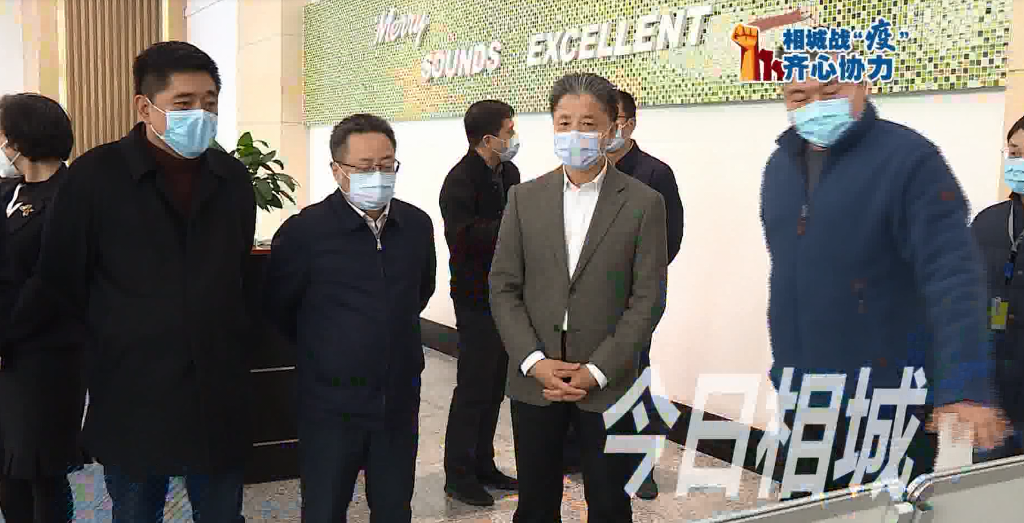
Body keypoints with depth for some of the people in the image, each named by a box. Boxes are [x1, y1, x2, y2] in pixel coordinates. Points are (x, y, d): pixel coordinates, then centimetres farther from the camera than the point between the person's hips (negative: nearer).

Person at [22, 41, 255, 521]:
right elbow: (62, 282, -1)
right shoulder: (95, 174, -7)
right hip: (132, 395, -2)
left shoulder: (232, 178, 5)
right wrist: (118, 340, 4)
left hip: (219, 394, 3)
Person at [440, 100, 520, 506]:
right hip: (477, 299, -8)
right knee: (473, 388, -1)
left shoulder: (509, 173, 10)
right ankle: (458, 475, 12)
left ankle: (482, 466, 27)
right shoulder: (460, 180, -16)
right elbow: (462, 236, -28)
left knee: (494, 386, 15)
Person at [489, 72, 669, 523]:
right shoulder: (525, 198, 4)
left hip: (607, 382, -2)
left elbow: (648, 298, -6)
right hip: (534, 380, 2)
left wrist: (595, 371, -12)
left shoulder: (643, 203, -3)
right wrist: (536, 362, -10)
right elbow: (504, 287, 2)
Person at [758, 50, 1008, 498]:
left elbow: (952, 275, -21)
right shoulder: (780, 165, 7)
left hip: (887, 410, -6)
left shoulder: (909, 159, -13)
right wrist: (786, 366, 15)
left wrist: (963, 387, -31)